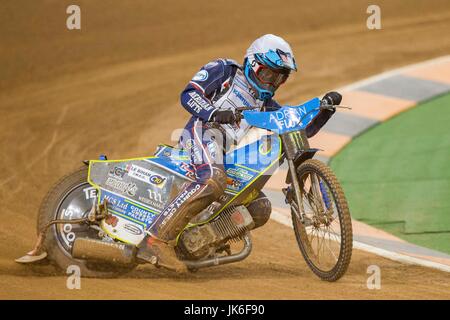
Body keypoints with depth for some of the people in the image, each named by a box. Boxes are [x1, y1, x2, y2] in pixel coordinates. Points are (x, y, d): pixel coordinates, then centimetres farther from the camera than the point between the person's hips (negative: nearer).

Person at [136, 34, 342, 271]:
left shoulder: (265, 103, 31)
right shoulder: (224, 70, 12)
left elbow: (302, 128, 26)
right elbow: (189, 93, -2)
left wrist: (326, 108, 10)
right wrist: (214, 113, -22)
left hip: (232, 157, 8)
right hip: (206, 130, -8)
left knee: (260, 209, -1)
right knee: (213, 182, -37)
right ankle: (156, 240, -40)